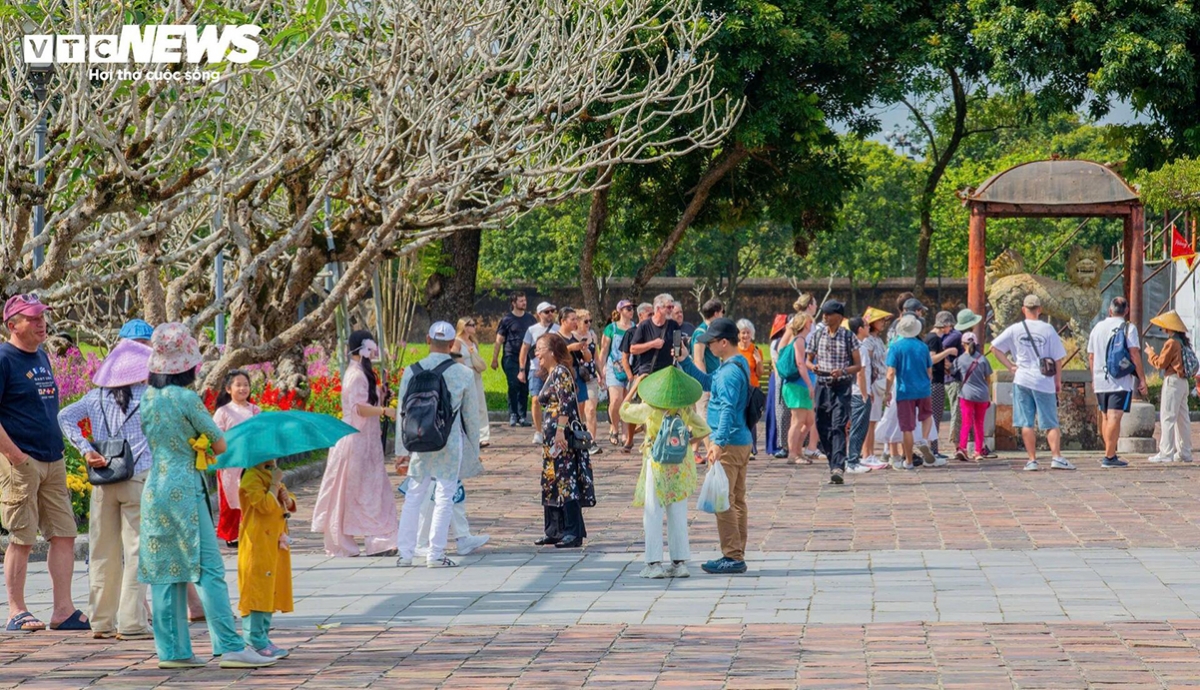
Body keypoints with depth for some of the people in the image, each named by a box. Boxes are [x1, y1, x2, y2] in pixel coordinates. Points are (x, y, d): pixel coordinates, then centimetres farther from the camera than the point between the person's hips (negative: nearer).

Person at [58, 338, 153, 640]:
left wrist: (85, 449, -4)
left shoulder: (96, 397, 8)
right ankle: (131, 622, -5)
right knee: (136, 550, -2)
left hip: (103, 484, 4)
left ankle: (102, 621, 14)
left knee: (103, 552, 9)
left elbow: (65, 416, -2)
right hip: (138, 480, -4)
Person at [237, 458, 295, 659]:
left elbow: (290, 505, 22)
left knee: (269, 590, 13)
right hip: (258, 546, -10)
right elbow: (265, 505, -24)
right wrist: (275, 483, -19)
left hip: (275, 543, 10)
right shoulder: (251, 477, -13)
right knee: (258, 590, -11)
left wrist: (287, 499, 0)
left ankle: (263, 636, 19)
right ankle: (256, 641, -11)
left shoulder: (270, 475, 18)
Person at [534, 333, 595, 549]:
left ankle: (574, 533, -8)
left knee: (566, 481, -9)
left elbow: (566, 403, -21)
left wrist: (560, 431, -26)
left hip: (562, 435, -10)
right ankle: (554, 530, 16)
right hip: (551, 434, 10)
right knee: (551, 482, 12)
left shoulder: (561, 373, -12)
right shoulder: (551, 374, 17)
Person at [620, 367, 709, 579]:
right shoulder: (685, 411, -6)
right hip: (680, 468, 3)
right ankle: (680, 562, 11)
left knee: (652, 516, 3)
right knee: (678, 516, 10)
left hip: (656, 468, -3)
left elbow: (624, 411, 4)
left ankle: (654, 563, -2)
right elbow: (704, 431, 0)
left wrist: (634, 388, 13)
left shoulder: (648, 409, -13)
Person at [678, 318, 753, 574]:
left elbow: (728, 409, -26)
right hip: (741, 441, 10)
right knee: (736, 501, 13)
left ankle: (732, 557, -5)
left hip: (729, 443, -10)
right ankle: (737, 556, 18)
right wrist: (685, 360, 19)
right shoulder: (737, 365, 14)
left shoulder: (730, 372, -18)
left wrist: (718, 442, -31)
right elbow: (706, 383, 26)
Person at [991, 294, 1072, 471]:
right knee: (1051, 423, 4)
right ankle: (1056, 457, -7)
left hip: (1022, 380, 1)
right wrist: (1058, 380, 10)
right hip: (1044, 382, -1)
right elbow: (1058, 358, -1)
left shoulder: (1015, 329, 2)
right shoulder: (1048, 329, -3)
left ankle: (1032, 460, 2)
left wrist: (1010, 366, 7)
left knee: (1026, 423, 4)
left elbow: (995, 347, 4)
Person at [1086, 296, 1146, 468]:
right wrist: (1142, 379, -7)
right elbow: (1135, 354, -11)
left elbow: (1091, 356, 17)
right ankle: (1109, 457, -15)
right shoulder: (1128, 328, -4)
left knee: (1106, 417, 15)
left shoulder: (1097, 328, 12)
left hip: (1100, 381, 5)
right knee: (1114, 417, -9)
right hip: (1121, 382, -5)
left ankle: (1111, 454, 19)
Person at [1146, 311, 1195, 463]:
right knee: (1182, 418, 11)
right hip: (1184, 382, 9)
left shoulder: (1172, 343, -15)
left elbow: (1160, 363, -11)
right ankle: (1184, 452, 14)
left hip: (1172, 381, -9)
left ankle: (1166, 453, -11)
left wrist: (1151, 353, 5)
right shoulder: (1184, 342, 12)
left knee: (1167, 417, -8)